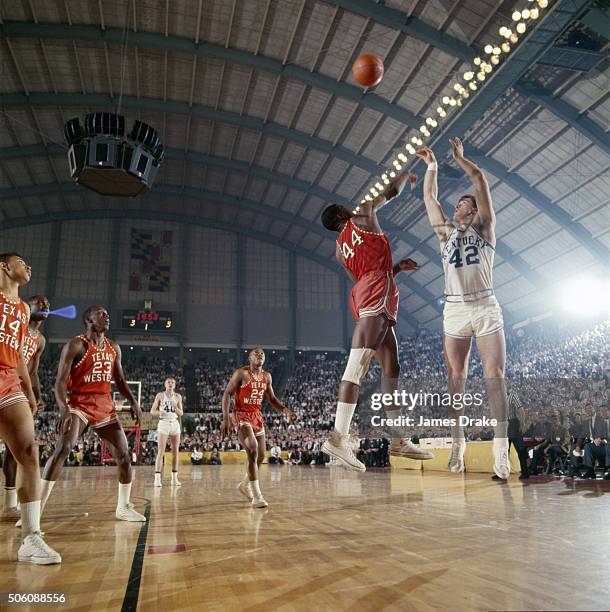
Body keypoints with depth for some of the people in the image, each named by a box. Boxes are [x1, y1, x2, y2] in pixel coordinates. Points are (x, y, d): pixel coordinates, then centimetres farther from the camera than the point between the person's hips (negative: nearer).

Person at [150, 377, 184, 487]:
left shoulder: (178, 396, 8)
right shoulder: (160, 395, 1)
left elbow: (181, 413, 9)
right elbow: (152, 411, 0)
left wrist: (175, 408, -12)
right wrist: (159, 412, -21)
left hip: (175, 424, 3)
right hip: (163, 423, -3)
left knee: (175, 451, 3)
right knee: (161, 451, -10)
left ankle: (174, 478, 10)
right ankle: (157, 478, -10)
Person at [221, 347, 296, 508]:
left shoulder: (267, 376, 7)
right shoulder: (241, 373, -11)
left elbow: (272, 399, 15)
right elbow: (227, 394, -12)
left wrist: (286, 411, 0)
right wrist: (225, 419, -21)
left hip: (257, 416, 7)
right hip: (241, 416, -7)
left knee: (261, 456, 11)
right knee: (253, 451, -22)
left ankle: (244, 484, 37)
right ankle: (257, 496, -19)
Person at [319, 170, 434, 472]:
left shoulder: (339, 249, 28)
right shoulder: (361, 215, 11)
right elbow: (392, 191, 18)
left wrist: (397, 267, 31)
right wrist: (406, 174, 39)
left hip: (362, 293, 9)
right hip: (376, 292, -9)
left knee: (391, 368, 10)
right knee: (357, 366, -19)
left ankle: (398, 440, 13)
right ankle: (338, 438, -26)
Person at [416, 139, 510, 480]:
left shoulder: (485, 228, 9)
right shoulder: (446, 232, 17)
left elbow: (480, 179, 4)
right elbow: (429, 198, 18)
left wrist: (459, 157, 15)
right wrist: (432, 165, 22)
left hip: (486, 309, -3)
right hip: (454, 311, 3)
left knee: (495, 377, -7)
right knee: (456, 378, 3)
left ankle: (501, 447, -8)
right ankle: (458, 442, 9)